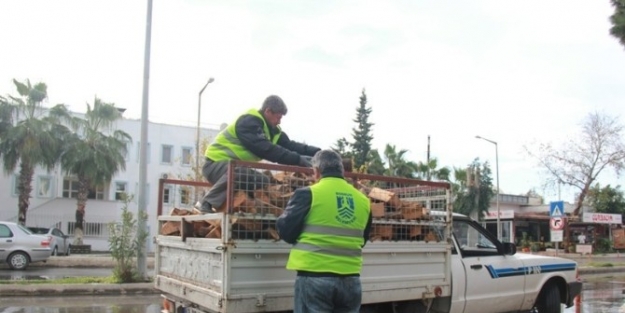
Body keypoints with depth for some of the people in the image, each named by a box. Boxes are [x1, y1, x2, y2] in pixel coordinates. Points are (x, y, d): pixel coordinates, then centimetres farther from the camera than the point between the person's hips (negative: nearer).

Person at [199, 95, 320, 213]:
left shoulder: (271, 128, 8)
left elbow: (289, 145, 1)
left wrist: (315, 151, -12)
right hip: (216, 163, -10)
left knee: (263, 182, 6)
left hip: (235, 165, 10)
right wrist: (297, 159, -36)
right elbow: (265, 149, -34)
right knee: (235, 174, -39)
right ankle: (207, 205, -26)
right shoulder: (249, 121, -23)